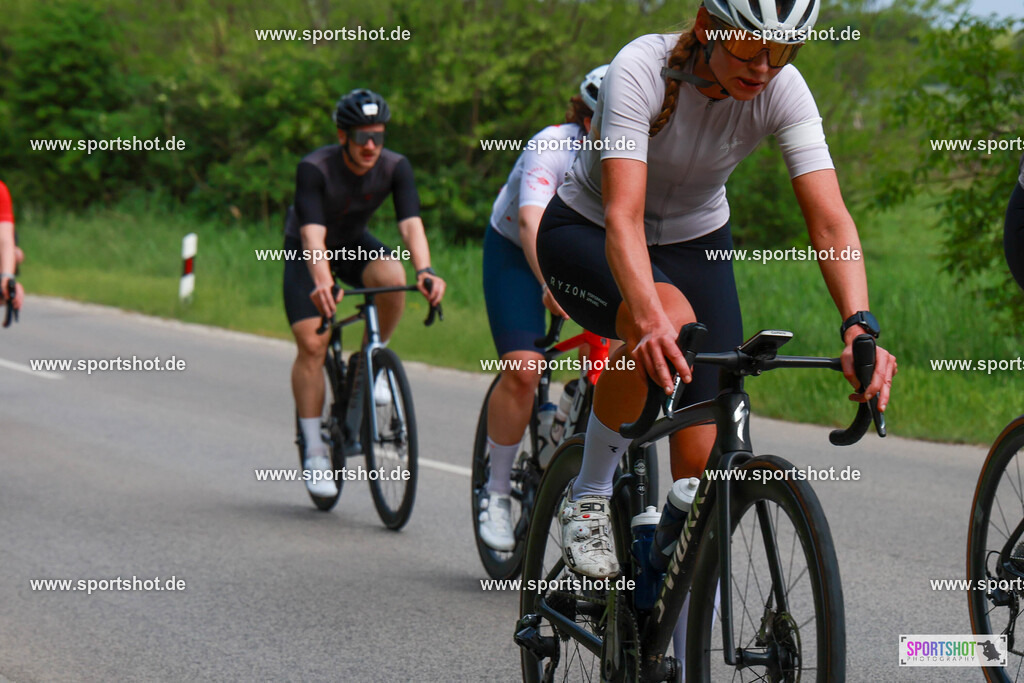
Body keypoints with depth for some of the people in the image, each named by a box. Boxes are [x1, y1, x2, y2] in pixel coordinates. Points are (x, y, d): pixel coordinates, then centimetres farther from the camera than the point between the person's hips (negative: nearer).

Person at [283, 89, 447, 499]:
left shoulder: (395, 167, -20)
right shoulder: (314, 169, -30)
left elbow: (411, 223, -31)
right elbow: (312, 234, -40)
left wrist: (424, 270, -51)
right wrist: (322, 282, -58)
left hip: (354, 245, 3)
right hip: (308, 251, -3)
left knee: (392, 276, -31)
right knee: (312, 344, -18)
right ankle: (315, 454, -11)